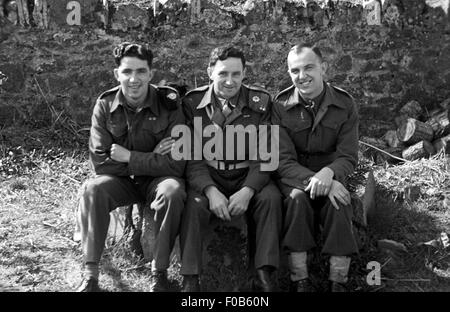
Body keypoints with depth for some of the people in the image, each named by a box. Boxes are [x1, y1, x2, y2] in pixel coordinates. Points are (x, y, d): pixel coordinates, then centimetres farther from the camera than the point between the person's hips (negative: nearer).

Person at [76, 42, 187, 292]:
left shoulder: (168, 105, -14)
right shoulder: (105, 106, -7)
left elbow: (175, 165, -19)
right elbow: (100, 162, -13)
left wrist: (128, 157, -19)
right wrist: (150, 158, -17)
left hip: (158, 179, -2)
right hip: (121, 180, 2)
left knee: (172, 192, -34)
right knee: (92, 190, -28)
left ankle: (159, 272, -19)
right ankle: (90, 274, -22)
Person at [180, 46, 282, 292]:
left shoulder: (260, 102, 0)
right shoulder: (193, 103, -1)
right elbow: (192, 157, -6)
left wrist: (247, 191, -21)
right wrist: (211, 191, -23)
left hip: (248, 179, 1)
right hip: (207, 179, -1)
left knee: (271, 198, -28)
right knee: (193, 203, -30)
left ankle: (264, 276, -20)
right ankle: (191, 278, -21)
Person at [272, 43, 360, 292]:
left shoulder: (344, 104, -3)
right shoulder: (280, 107, -7)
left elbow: (348, 157, -6)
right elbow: (283, 161, -13)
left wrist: (328, 173, -30)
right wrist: (312, 180, -31)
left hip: (330, 177, 1)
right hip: (293, 178, -1)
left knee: (339, 202, -30)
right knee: (297, 197, -33)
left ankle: (338, 282, -22)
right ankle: (299, 281, -25)